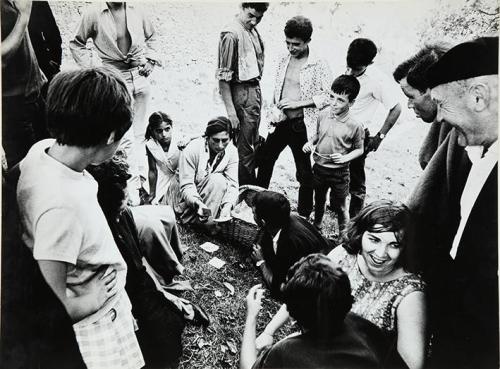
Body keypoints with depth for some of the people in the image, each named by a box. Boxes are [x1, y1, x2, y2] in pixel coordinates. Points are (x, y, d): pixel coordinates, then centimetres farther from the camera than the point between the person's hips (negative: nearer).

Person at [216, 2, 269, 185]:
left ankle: (252, 190, 34)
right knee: (245, 150, 0)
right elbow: (223, 76, -18)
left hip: (255, 89, 9)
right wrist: (230, 111, -20)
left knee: (253, 143, 18)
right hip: (242, 93, -9)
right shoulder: (231, 33, -16)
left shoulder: (252, 29, 9)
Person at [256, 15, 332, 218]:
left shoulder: (319, 65, -11)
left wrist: (297, 103, -22)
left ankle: (304, 215, 22)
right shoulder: (284, 61, 7)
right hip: (281, 122, 6)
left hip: (302, 125, -6)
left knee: (305, 173, 5)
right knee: (265, 160, 18)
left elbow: (327, 96, -17)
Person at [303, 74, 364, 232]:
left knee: (340, 206, 11)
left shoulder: (355, 126, -18)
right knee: (319, 201, 24)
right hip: (319, 168, 4)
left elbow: (359, 149, -5)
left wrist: (344, 158, -22)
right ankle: (316, 227, 48)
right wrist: (310, 142, -7)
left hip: (339, 172, -4)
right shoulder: (323, 115, -5)